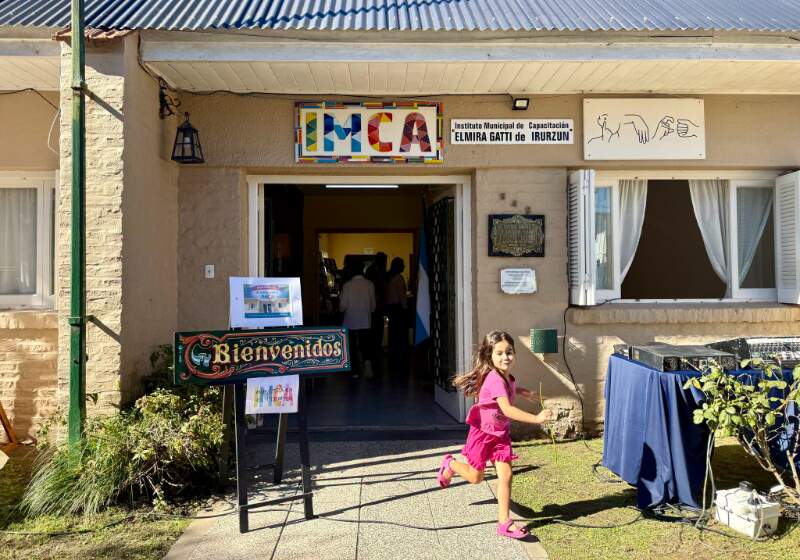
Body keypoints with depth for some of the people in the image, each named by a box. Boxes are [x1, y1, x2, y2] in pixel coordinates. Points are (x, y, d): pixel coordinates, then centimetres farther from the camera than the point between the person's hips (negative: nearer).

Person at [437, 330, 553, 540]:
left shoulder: (507, 377, -3)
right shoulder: (494, 378, -30)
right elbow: (507, 409, -41)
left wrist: (521, 391, 11)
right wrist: (536, 419, -47)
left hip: (501, 434, 6)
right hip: (483, 433, -6)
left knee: (505, 476, -4)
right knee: (475, 477, 10)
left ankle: (504, 522, 3)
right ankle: (449, 464, 38)